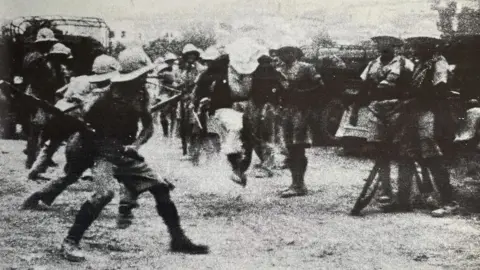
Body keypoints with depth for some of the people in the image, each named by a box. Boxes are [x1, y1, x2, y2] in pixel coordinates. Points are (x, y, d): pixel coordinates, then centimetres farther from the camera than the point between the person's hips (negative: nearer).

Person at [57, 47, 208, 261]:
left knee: (160, 187, 3)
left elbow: (148, 125, 9)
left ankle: (178, 240, 13)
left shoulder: (141, 93, 1)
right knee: (105, 193, -29)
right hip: (103, 152, -7)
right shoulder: (108, 93, -18)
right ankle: (70, 242, -18)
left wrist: (136, 144, -8)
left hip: (126, 153, 7)